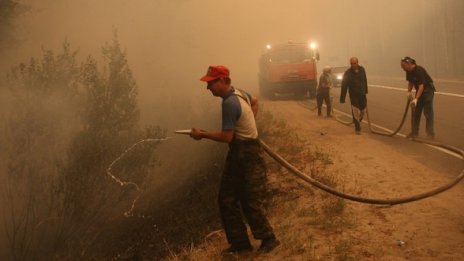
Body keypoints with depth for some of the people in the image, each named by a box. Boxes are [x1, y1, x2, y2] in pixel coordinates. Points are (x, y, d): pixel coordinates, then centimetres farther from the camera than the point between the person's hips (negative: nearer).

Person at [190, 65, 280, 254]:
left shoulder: (230, 103, -23)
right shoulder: (238, 93, 7)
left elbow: (227, 137, -26)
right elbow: (255, 101, 29)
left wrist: (202, 134, -14)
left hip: (247, 154, -10)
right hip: (239, 153, 10)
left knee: (250, 202, 0)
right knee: (227, 200, 11)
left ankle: (268, 239, 18)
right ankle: (240, 243, 19)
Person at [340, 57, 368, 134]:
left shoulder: (362, 69, -3)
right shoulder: (348, 73, -15)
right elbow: (344, 86, -17)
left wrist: (365, 90, 18)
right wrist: (342, 98, -21)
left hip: (362, 94, 4)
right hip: (354, 95, -4)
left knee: (363, 110, 12)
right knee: (356, 112, -7)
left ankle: (358, 121, 38)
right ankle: (357, 128, 4)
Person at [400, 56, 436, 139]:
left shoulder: (419, 70, -29)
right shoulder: (408, 71, -5)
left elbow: (421, 86, -33)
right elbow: (410, 82, 11)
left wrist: (416, 99, -38)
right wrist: (409, 91, -6)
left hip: (428, 90, -8)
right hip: (419, 90, 8)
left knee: (428, 112, -8)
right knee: (416, 112, 7)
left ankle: (430, 134, -4)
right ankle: (414, 132, 13)